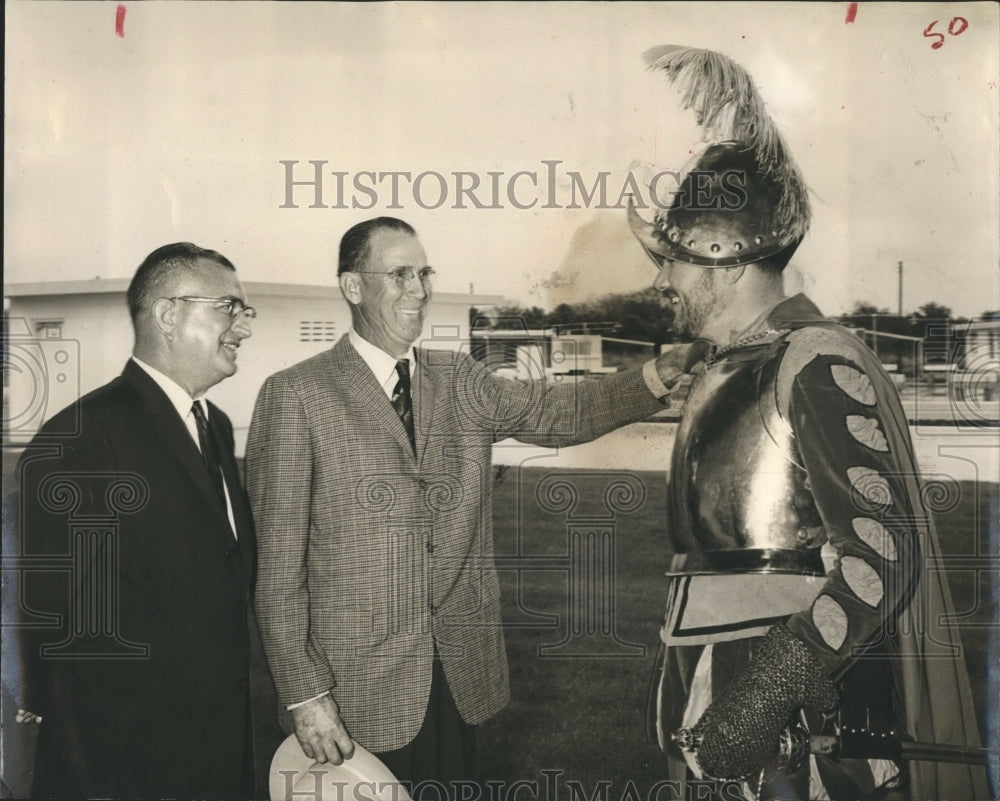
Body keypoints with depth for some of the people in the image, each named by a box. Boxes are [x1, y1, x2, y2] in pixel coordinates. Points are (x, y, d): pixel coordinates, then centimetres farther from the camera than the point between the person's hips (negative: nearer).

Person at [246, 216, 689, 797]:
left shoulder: (461, 381, 7)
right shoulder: (296, 396, -8)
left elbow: (561, 413, -7)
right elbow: (277, 562, -9)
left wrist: (658, 378, -24)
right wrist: (304, 694, -12)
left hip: (464, 676, 4)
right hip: (363, 689, -4)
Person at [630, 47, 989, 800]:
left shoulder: (816, 364, -13)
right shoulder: (721, 373, 10)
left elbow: (882, 555, -22)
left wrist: (765, 693, -26)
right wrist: (679, 698, 11)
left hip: (801, 729, -7)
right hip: (721, 720, 7)